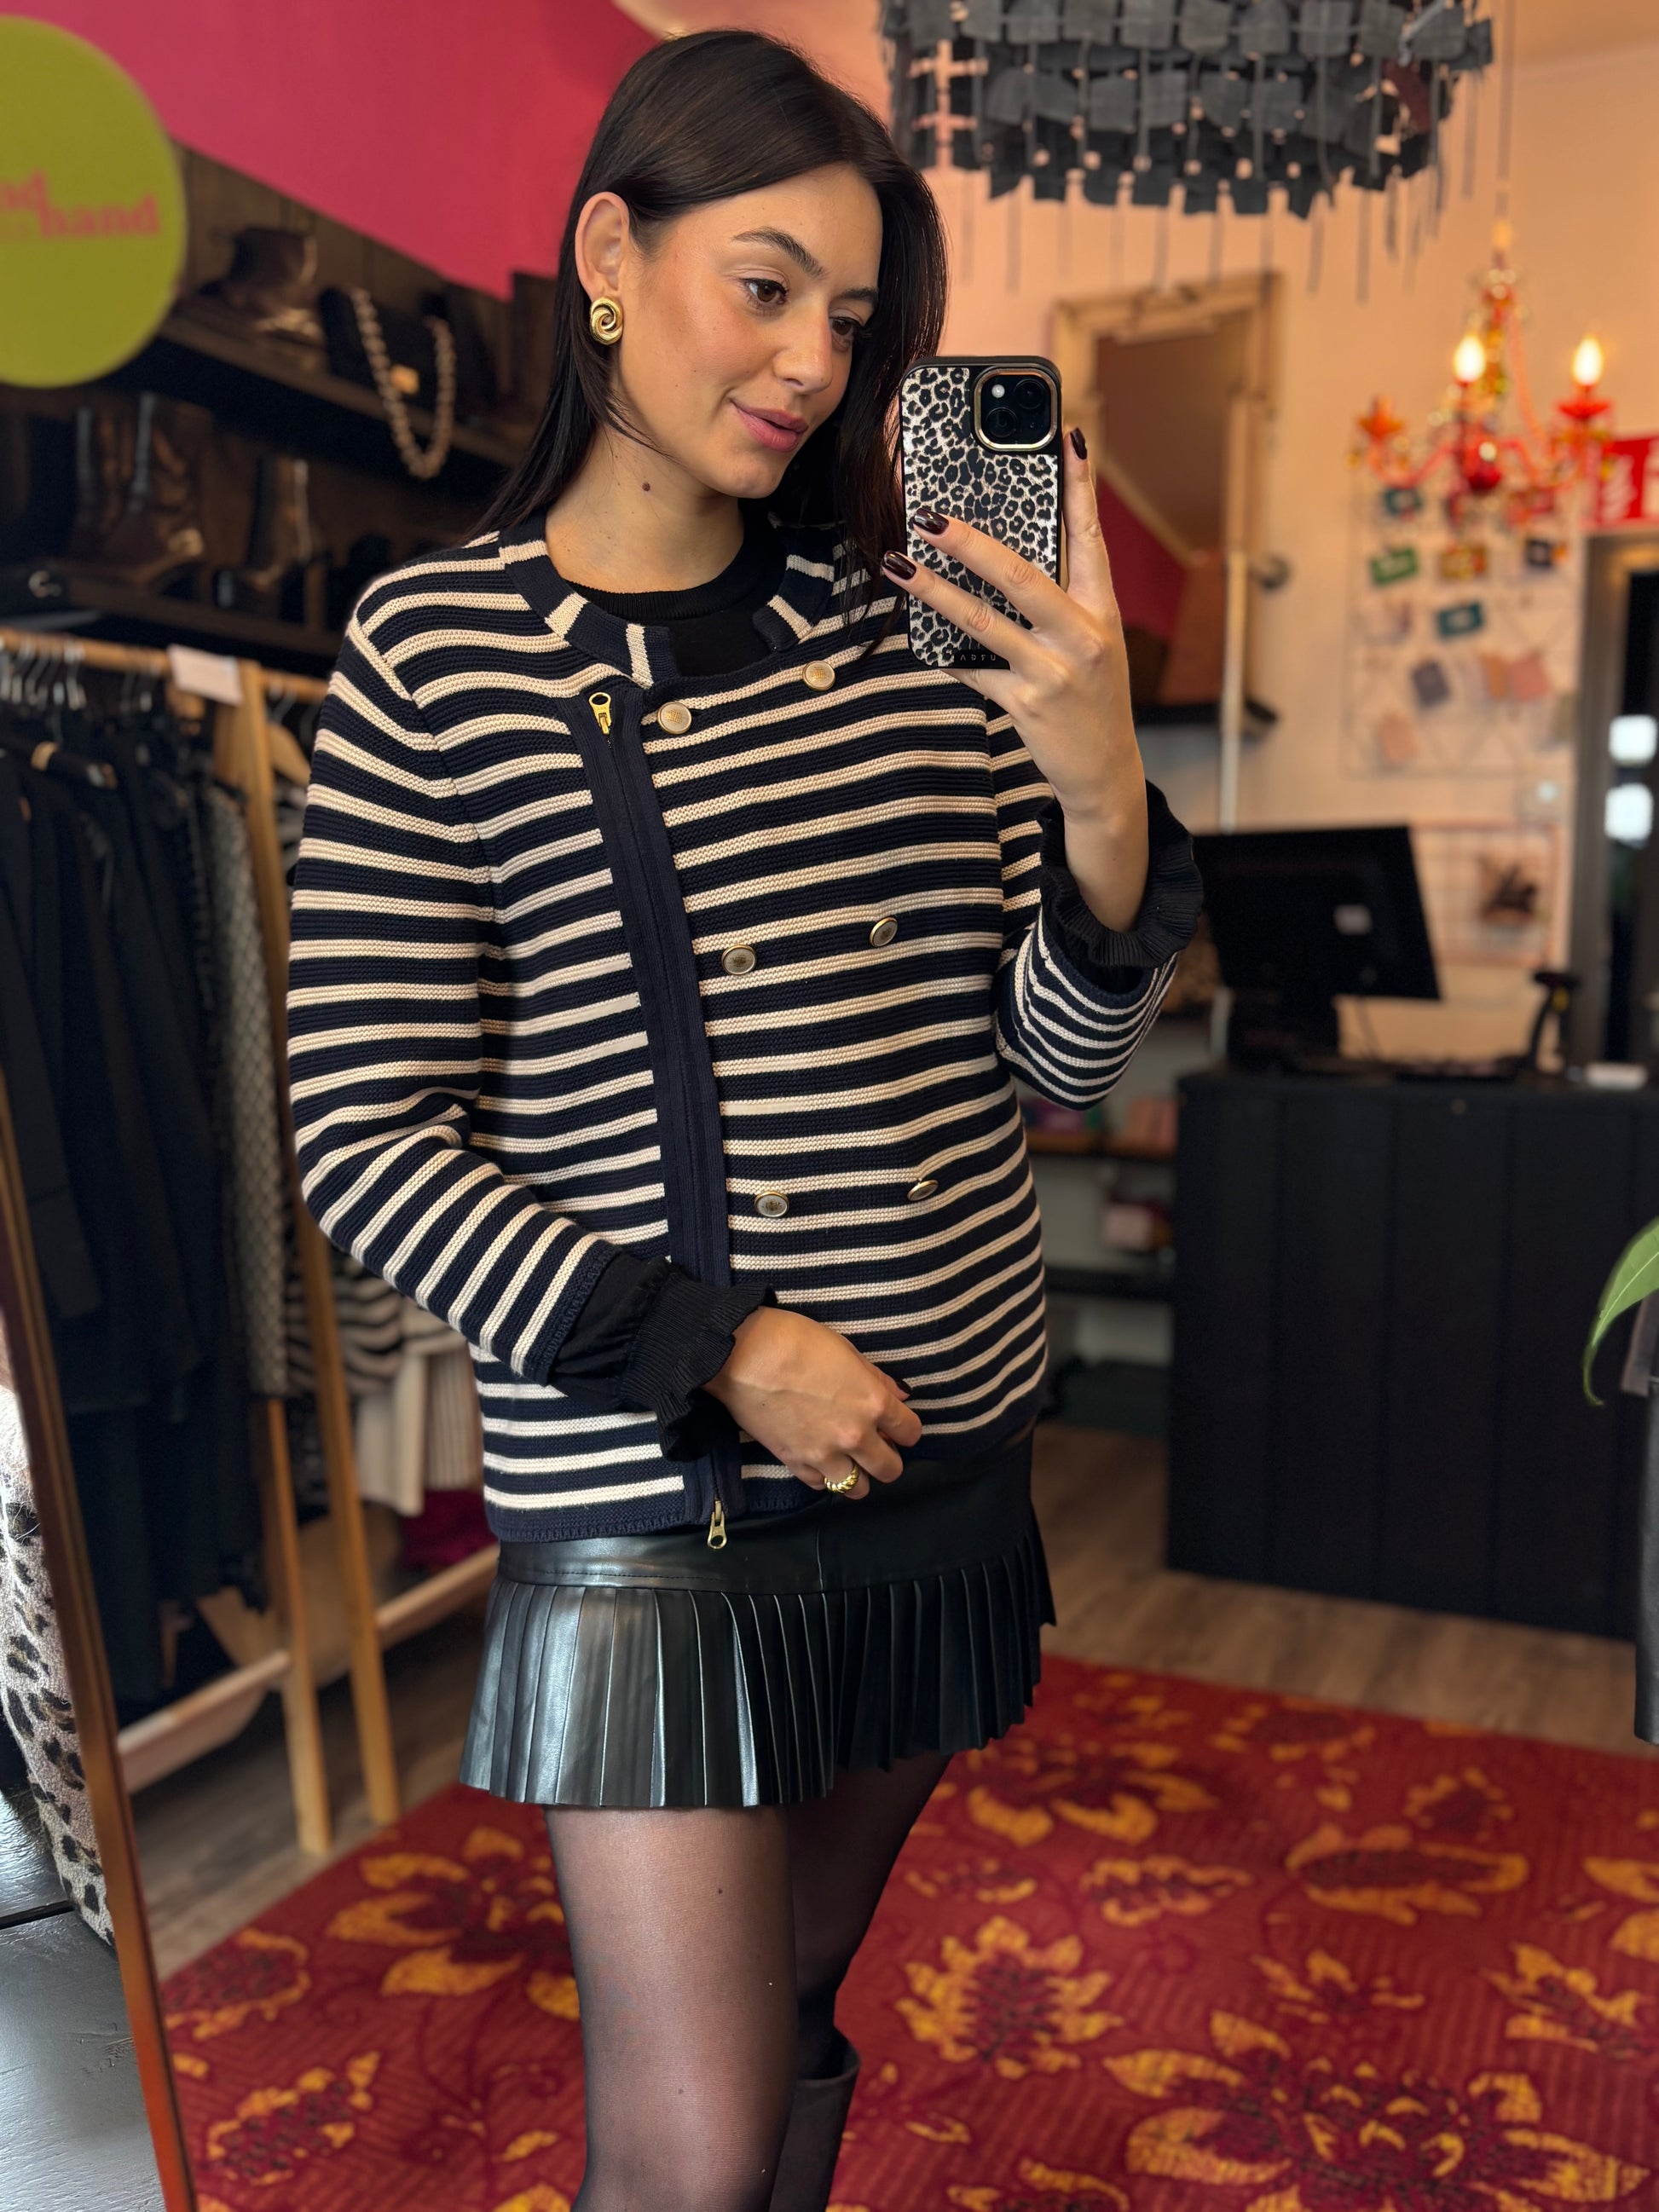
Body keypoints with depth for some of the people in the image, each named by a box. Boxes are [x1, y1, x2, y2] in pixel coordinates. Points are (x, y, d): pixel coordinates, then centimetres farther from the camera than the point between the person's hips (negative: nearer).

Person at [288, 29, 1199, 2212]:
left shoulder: (914, 623, 3)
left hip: (943, 1459, 4)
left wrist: (1104, 800, -18)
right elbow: (366, 1143, -8)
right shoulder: (435, 648, -6)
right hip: (646, 1498, -3)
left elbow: (1058, 1053, 2)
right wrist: (715, 1344, -16)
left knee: (797, 2020, 21)